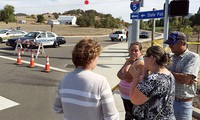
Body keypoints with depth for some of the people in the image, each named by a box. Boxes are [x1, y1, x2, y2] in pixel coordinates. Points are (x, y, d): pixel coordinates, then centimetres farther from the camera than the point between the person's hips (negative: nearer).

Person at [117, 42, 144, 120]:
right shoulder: (130, 60, 6)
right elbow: (119, 73, 4)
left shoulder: (141, 63, -21)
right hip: (125, 95, 9)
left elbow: (128, 77, -27)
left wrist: (129, 62, -18)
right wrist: (123, 77, -17)